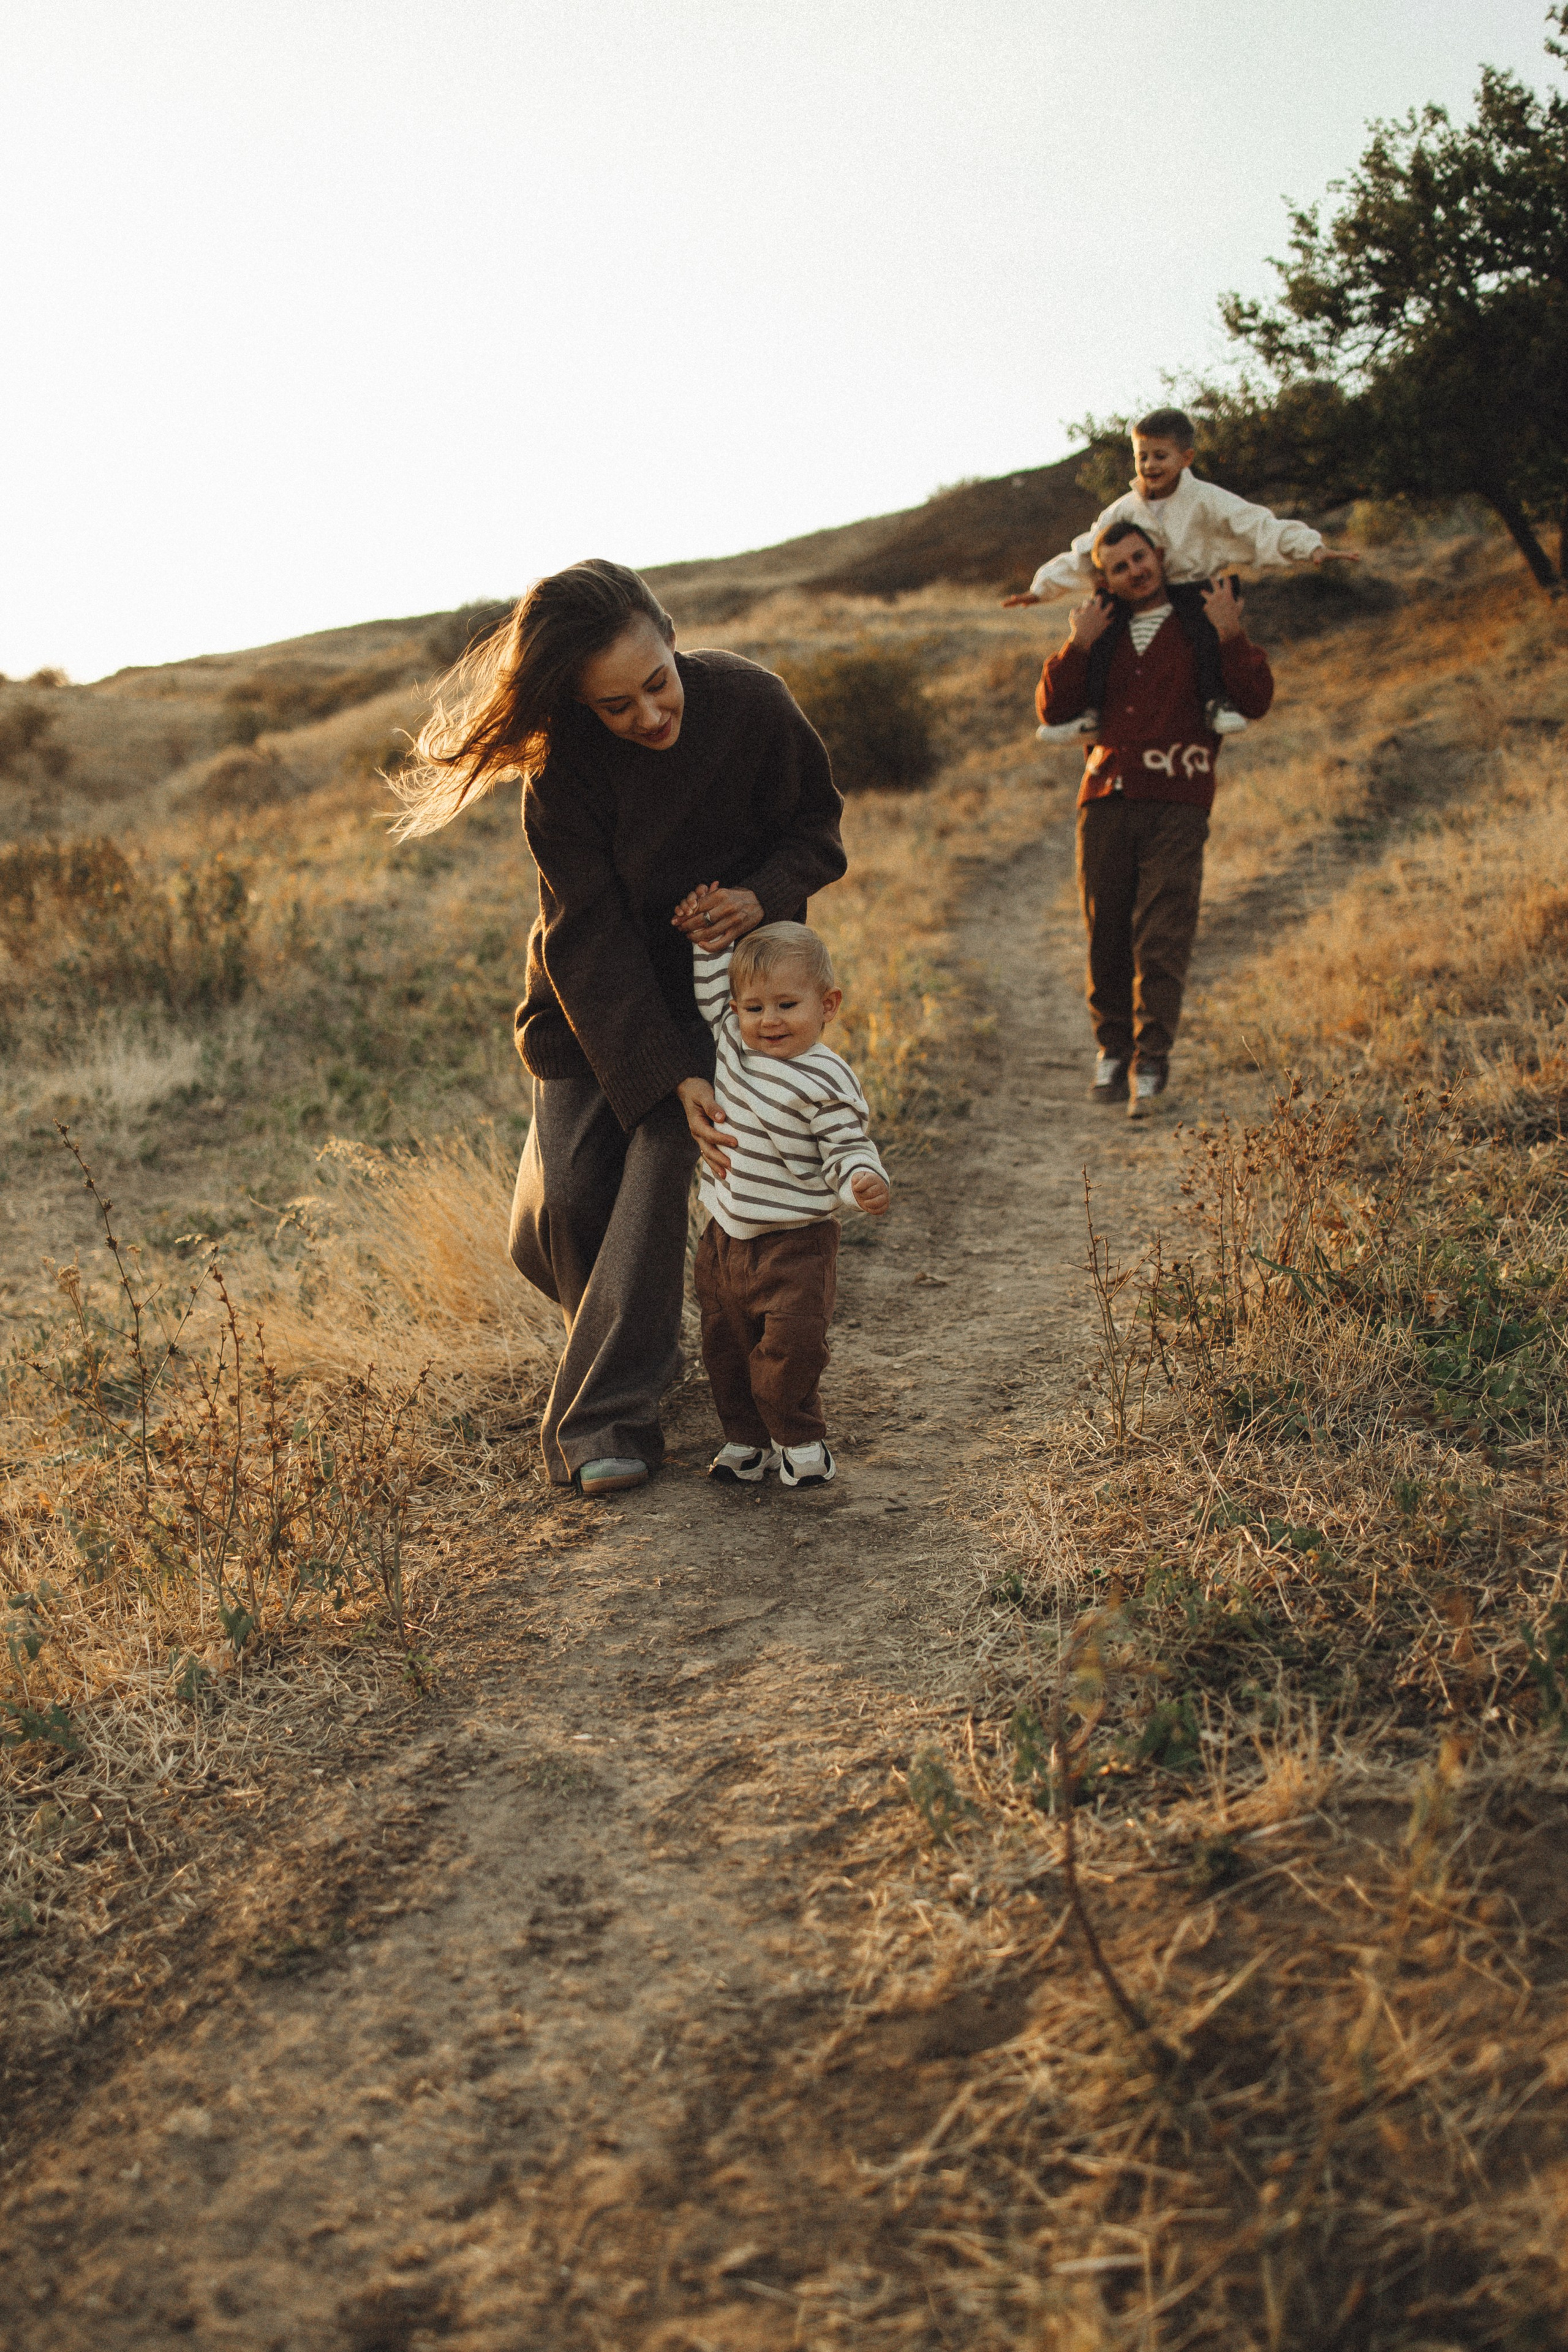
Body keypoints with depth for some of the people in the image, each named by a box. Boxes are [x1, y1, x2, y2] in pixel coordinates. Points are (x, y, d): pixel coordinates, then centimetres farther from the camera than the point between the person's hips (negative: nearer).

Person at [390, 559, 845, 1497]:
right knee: (562, 1209, -3)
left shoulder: (751, 703, -21)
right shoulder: (566, 769, -23)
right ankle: (647, 1341, 27)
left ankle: (604, 1417, -9)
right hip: (593, 997, 1)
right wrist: (669, 1074, -30)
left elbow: (816, 820, -4)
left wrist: (764, 893, -25)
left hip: (717, 979, 0)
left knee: (659, 1176, -16)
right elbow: (593, 934, -23)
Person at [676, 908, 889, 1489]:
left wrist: (863, 1182, -33)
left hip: (795, 1245, -6)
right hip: (725, 1239, 6)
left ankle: (798, 1439, 11)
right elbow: (709, 989, 20)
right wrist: (708, 937, 10)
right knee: (726, 1346, 12)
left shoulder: (826, 1081, -16)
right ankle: (746, 1440, 27)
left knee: (792, 1345, -11)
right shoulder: (731, 1041, 2)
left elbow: (847, 1148, -14)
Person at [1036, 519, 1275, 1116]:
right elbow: (1053, 710, 9)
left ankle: (1150, 1065, -7)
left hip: (1176, 805, -3)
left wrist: (1231, 635, -12)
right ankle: (1112, 1050, 20)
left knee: (1162, 942, -10)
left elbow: (1256, 701, -1)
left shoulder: (1203, 625, 9)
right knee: (1106, 938, 5)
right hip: (1106, 800, 3)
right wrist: (1078, 645, -2)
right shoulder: (1101, 631, 18)